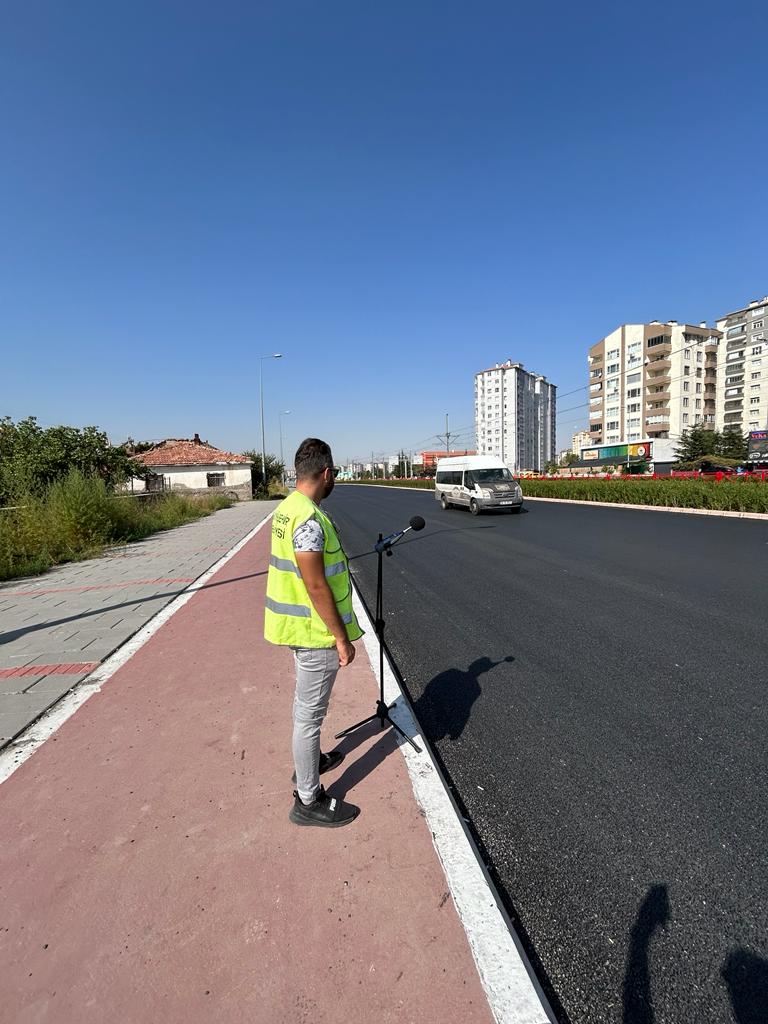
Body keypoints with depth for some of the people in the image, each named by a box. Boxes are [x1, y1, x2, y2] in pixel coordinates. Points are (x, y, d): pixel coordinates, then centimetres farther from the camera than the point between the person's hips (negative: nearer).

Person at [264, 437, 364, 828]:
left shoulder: (287, 509, 6)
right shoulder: (309, 518, -25)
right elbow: (315, 585, -25)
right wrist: (341, 637, -19)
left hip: (300, 625, 10)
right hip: (316, 632, -10)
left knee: (307, 706, 26)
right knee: (310, 713, 4)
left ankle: (310, 761, 47)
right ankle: (308, 801, 21)